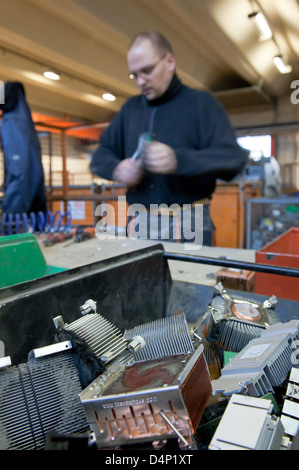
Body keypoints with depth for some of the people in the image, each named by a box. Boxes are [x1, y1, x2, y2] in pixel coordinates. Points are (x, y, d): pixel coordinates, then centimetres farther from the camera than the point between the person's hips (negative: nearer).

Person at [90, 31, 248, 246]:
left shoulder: (201, 102, -1)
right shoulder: (130, 108, 13)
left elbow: (233, 158, -14)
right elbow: (100, 156, 14)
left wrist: (178, 160, -30)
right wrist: (117, 168, -10)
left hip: (188, 225, -3)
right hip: (140, 223, 4)